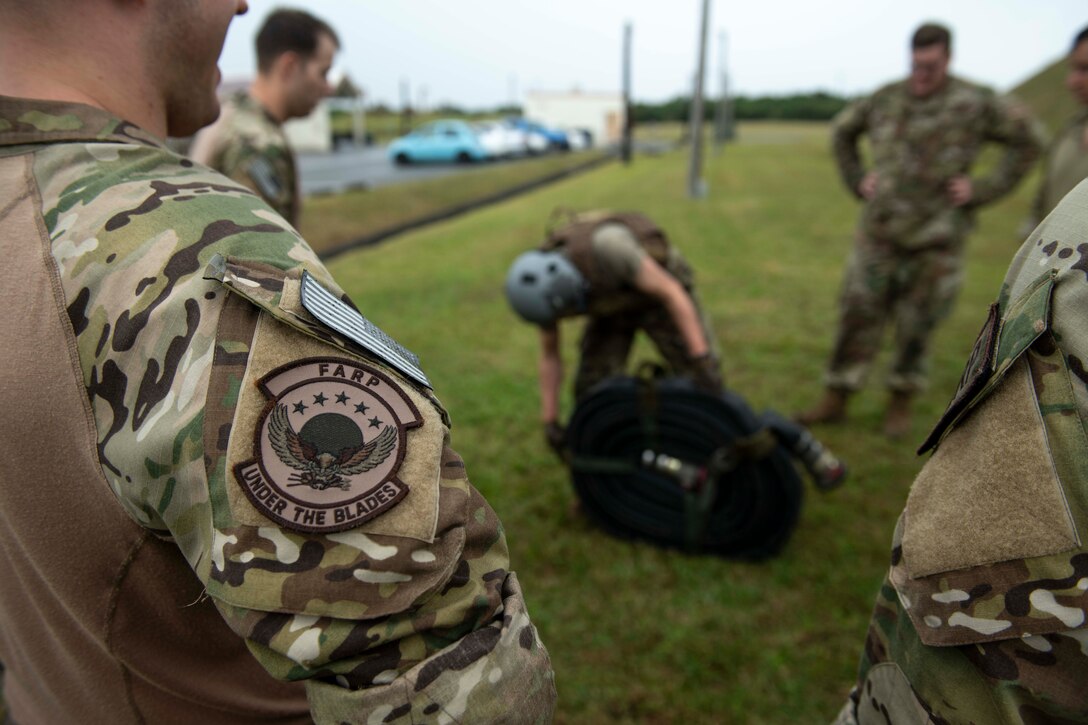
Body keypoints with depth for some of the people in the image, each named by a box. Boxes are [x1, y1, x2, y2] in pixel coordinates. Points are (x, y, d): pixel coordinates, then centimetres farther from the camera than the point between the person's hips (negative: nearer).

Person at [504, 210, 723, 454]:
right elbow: (549, 355, -11)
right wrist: (550, 423, -11)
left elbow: (672, 293, -37)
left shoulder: (604, 247, -44)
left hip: (661, 291, -3)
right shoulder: (540, 288, -25)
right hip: (615, 306, 4)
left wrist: (702, 362, -39)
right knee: (592, 390, -9)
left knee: (705, 384, -11)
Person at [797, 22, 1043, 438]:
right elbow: (842, 131, 20)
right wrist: (856, 179, 10)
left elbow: (1027, 140, 2)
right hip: (879, 232, 2)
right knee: (858, 314, 1)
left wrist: (984, 188, -5)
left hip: (936, 237, -2)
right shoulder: (885, 100, 4)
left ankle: (901, 403, 24)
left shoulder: (975, 104, -5)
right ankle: (836, 400, 11)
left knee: (917, 326, 7)